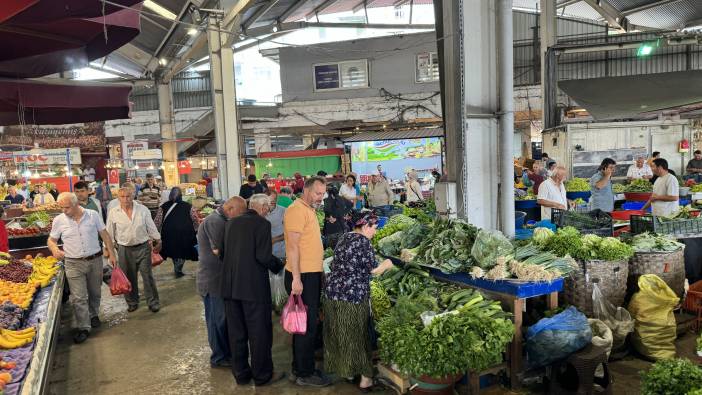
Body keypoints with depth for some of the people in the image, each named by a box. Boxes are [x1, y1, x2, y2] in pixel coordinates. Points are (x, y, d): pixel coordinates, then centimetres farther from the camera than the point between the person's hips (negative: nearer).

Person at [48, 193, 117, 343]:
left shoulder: (93, 215, -5)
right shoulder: (59, 220, -3)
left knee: (94, 292, 16)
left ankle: (93, 315, 39)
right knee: (78, 297, -4)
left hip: (95, 260, 1)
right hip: (74, 263, -1)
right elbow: (51, 240, 8)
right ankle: (83, 328, 6)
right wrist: (54, 249, -15)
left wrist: (111, 254, 0)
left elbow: (105, 235, 2)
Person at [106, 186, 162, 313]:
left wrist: (158, 241, 8)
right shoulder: (113, 213, -3)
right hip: (125, 250, 1)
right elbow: (109, 233, 5)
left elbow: (151, 227, 5)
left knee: (148, 276, 3)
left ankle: (153, 302, 14)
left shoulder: (143, 209, -3)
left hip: (143, 247, -1)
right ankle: (132, 302, 29)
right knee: (129, 278, 11)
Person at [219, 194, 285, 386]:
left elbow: (223, 251, 15)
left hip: (229, 285, 7)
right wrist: (280, 264, 0)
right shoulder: (262, 224, -11)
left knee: (236, 332, 15)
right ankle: (262, 375, 19)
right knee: (259, 332, 7)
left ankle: (241, 374, 27)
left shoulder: (231, 223, 9)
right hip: (254, 286, -6)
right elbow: (264, 256, -18)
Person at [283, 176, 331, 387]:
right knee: (307, 326, -1)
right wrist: (296, 278, -24)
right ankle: (304, 374, 11)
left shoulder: (309, 210, 15)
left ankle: (300, 368, 30)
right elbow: (293, 246, -21)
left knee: (305, 324, 17)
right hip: (301, 277, -10)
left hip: (312, 275, 10)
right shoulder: (297, 210, -16)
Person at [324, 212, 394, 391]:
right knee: (357, 335, 3)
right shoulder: (363, 241, -11)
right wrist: (386, 264, 10)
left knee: (337, 333, 16)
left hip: (332, 291, 7)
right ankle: (365, 378, 12)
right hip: (353, 295, -7)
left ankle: (344, 369, 29)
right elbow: (373, 270, -10)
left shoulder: (344, 238, 12)